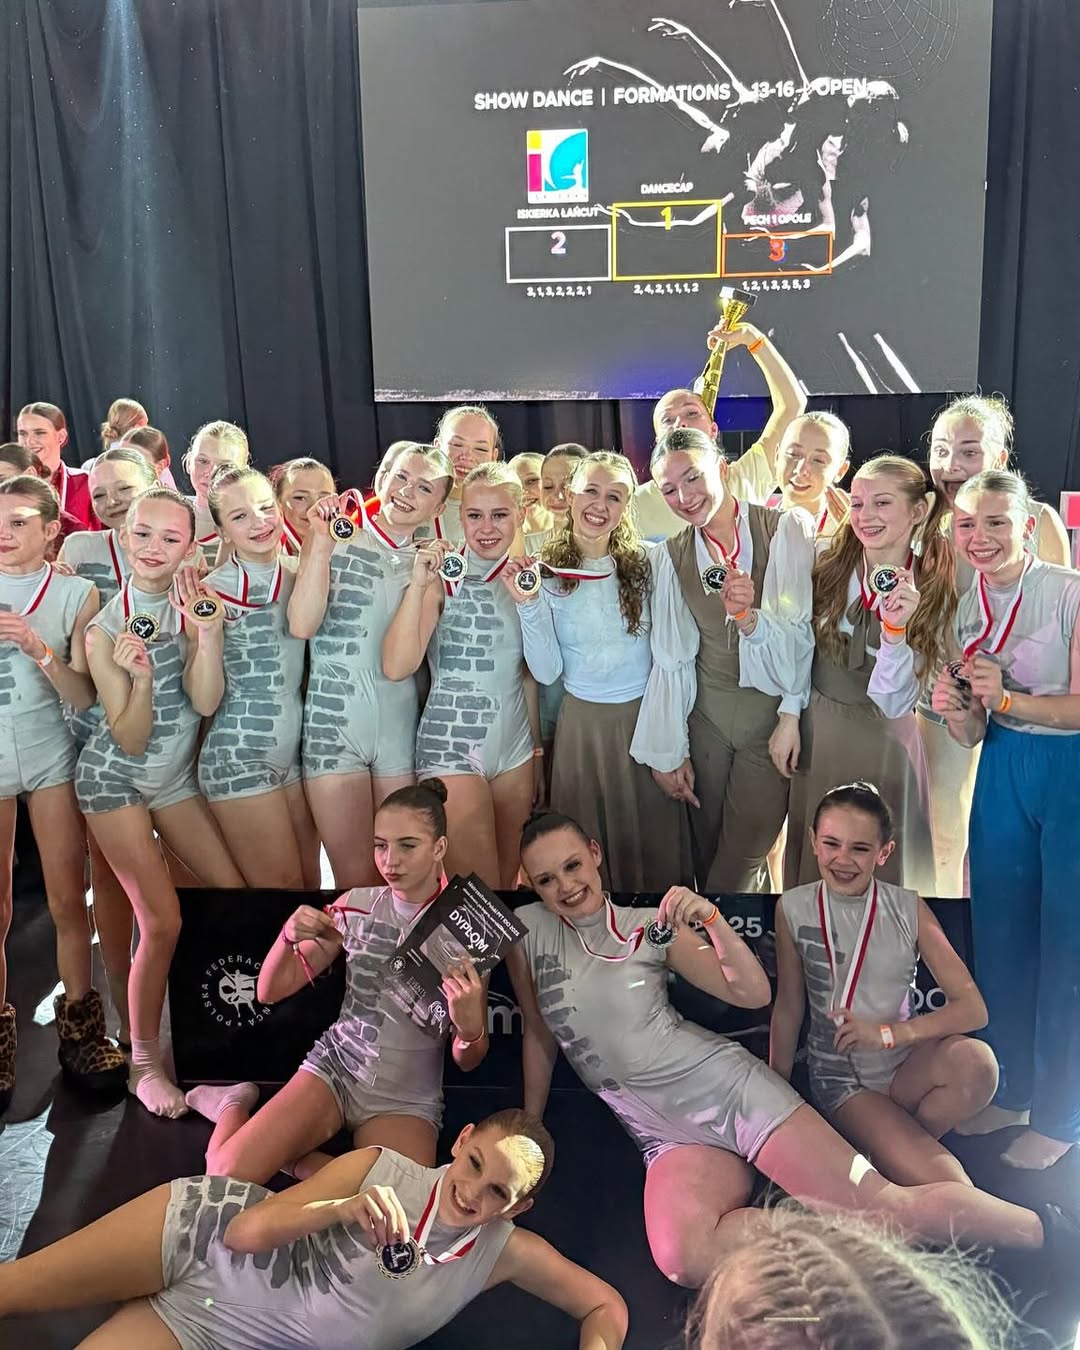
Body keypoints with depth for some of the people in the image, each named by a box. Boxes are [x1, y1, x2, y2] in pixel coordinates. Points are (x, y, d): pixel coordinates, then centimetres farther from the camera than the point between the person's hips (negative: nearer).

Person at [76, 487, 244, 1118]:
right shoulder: (105, 628, -14)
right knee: (163, 922, -8)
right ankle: (144, 1062, 9)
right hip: (116, 779, -4)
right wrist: (140, 679, -31)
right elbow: (130, 740, -15)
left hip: (176, 776, 4)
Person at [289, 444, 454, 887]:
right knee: (357, 879, 2)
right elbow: (301, 624, -16)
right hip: (335, 721, -3)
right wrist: (321, 543, -19)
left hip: (402, 725, 3)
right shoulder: (337, 539, 1)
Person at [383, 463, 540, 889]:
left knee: (509, 877, 14)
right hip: (451, 747, -5)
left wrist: (537, 750, 15)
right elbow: (396, 667, -22)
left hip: (515, 746, 5)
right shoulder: (442, 576, -9)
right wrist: (418, 584, -28)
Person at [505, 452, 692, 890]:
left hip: (646, 717, 0)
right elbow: (547, 672, -8)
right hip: (582, 721, 0)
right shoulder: (545, 572, -4)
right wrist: (528, 604, -19)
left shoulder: (647, 562, -5)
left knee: (654, 842, 11)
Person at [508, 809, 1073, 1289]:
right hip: (668, 1136, 2)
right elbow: (539, 1036, 14)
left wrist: (711, 920, -17)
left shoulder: (649, 925, 0)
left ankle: (1042, 1227, 15)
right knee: (683, 1259, -32)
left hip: (728, 1085, -1)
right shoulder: (527, 928, 3)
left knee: (890, 1204, -10)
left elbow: (753, 992, -1)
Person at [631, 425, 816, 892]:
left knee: (738, 867, -2)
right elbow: (671, 657, 5)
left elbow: (807, 634, -10)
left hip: (773, 712, -3)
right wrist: (668, 752, 4)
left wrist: (750, 618, -30)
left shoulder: (788, 530, -7)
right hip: (707, 717, 3)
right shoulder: (672, 556, 4)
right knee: (706, 854, 10)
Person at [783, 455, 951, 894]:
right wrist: (789, 719, -1)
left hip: (884, 737, -2)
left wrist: (896, 627, -29)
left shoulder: (934, 589, -12)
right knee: (813, 855, 17)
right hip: (817, 725, 2)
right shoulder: (829, 565, -7)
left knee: (881, 862, 12)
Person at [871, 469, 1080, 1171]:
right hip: (1001, 773, 6)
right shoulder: (962, 609, 5)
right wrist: (954, 707, -14)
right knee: (1001, 931, 13)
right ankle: (1011, 1091, 32)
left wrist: (1007, 698, -24)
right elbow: (972, 735, 6)